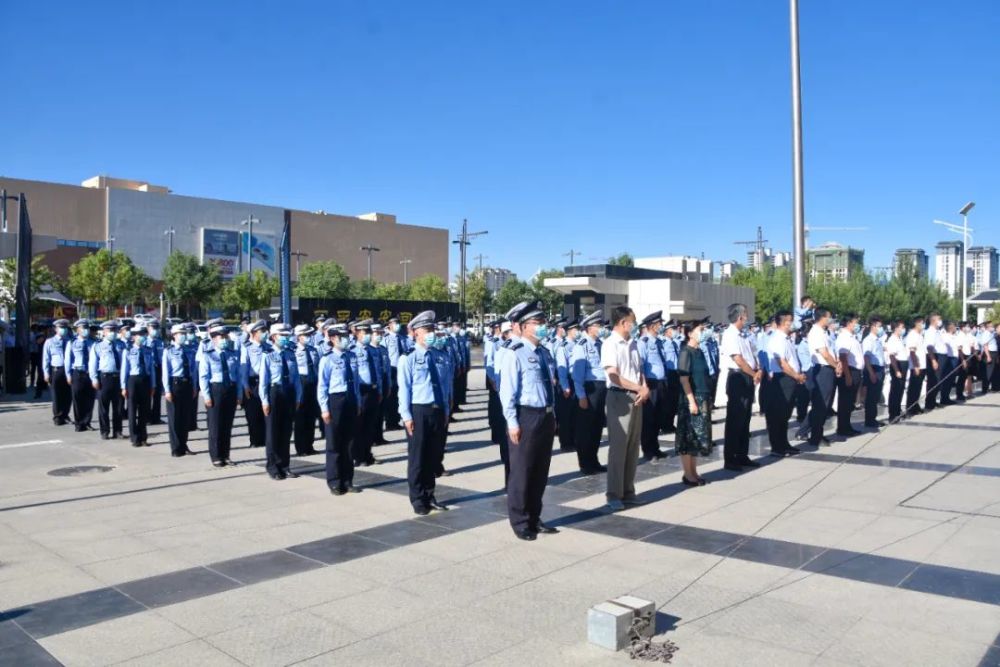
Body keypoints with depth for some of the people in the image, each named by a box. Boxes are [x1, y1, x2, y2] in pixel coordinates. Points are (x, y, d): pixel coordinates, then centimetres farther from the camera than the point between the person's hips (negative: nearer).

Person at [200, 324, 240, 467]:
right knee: (215, 425, 2)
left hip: (231, 389, 3)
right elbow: (203, 377, -5)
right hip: (215, 389, -3)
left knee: (227, 425, 9)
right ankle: (216, 457, 11)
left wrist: (238, 394, 3)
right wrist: (206, 395, -12)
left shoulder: (234, 354, 7)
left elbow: (238, 375, 8)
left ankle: (225, 456, 19)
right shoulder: (207, 355, -3)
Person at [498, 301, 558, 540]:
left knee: (541, 472, 16)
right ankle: (520, 523, 19)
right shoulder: (515, 354, -14)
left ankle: (534, 518, 30)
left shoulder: (544, 352, 10)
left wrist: (552, 416, 16)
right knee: (522, 472, 5)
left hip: (545, 416, 8)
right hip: (526, 416, -8)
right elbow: (507, 392, -16)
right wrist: (513, 423, -18)